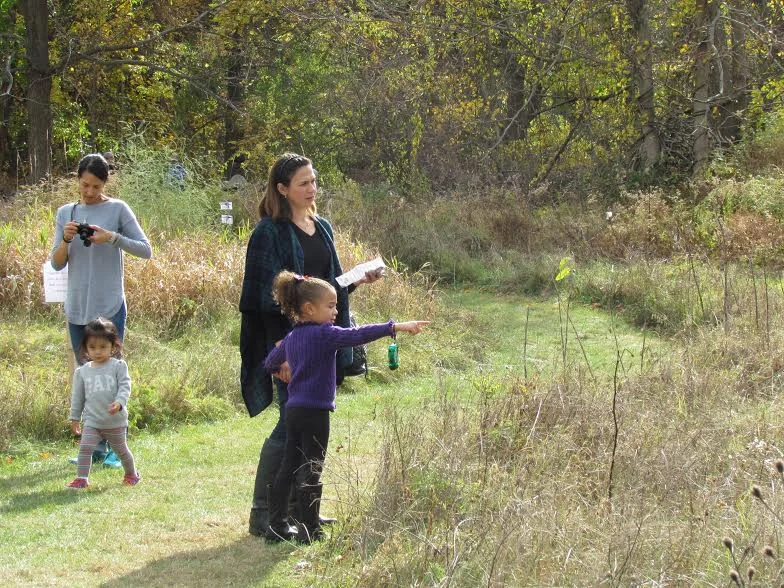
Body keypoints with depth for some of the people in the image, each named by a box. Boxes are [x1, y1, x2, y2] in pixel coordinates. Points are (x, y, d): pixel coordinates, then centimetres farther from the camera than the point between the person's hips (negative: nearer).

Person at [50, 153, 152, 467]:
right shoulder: (65, 213, 8)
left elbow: (145, 250, -6)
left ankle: (115, 449, 1)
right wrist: (65, 240, -11)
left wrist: (112, 238, -19)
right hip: (76, 308, 4)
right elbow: (56, 264, 8)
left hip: (109, 306, -4)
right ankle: (94, 447, 15)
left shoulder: (117, 209, -3)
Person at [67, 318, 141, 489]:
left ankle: (131, 473, 36)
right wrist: (74, 418, 11)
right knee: (85, 447, -16)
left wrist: (119, 402, -31)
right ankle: (81, 478, -9)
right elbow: (77, 396, 10)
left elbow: (125, 387, -13)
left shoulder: (118, 366, -6)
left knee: (121, 449, 14)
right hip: (92, 420, 2)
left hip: (116, 421, -2)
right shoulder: (82, 372, 3)